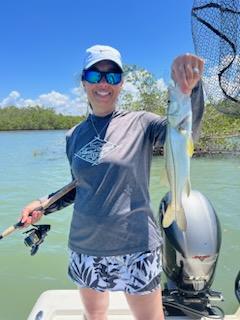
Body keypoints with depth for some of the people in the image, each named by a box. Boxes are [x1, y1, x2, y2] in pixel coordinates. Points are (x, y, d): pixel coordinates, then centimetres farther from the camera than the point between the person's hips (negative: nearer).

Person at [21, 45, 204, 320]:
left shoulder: (140, 123, -7)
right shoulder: (74, 136, 4)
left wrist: (190, 87, -42)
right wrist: (43, 205, 1)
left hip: (135, 248, -3)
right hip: (84, 247, 4)